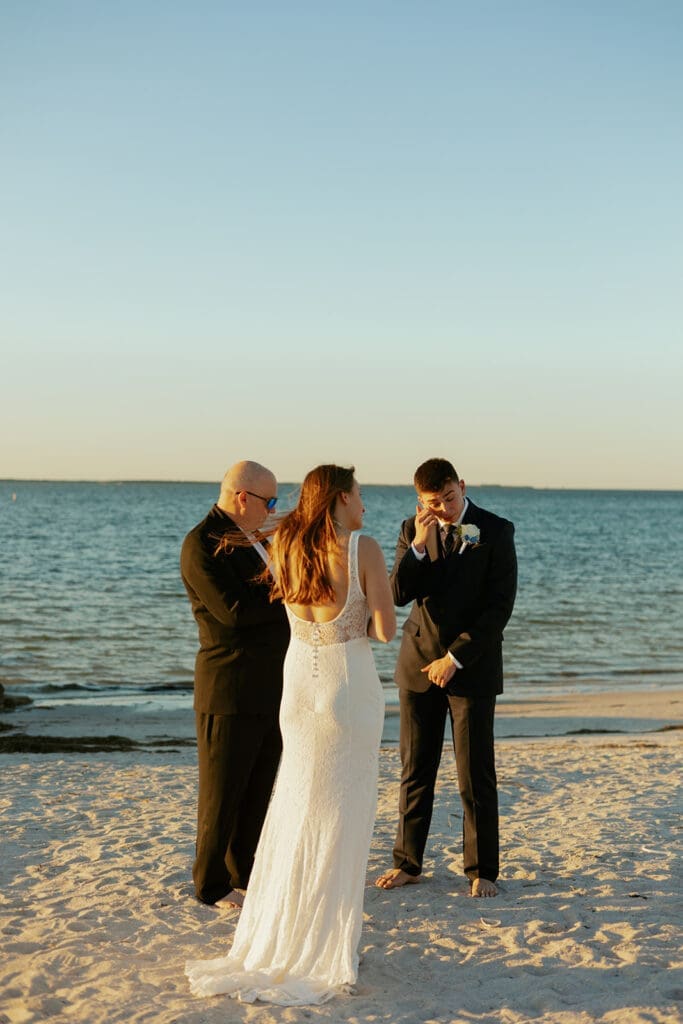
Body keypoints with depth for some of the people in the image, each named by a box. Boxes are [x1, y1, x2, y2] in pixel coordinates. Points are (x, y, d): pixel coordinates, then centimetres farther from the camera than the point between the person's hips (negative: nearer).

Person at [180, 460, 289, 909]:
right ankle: (212, 885, 16)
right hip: (231, 691, -8)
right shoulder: (203, 544, -15)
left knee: (258, 790, 15)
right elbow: (234, 610, -24)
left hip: (271, 686, 9)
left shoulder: (252, 539, 13)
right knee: (223, 792, 3)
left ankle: (245, 874, 27)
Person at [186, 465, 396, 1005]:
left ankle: (275, 942, 24)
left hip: (299, 684, 5)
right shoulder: (364, 549, -14)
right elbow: (385, 630, -12)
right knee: (342, 817, 6)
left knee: (295, 811, 17)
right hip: (351, 688, -5)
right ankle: (329, 949, 13)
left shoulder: (285, 548, 2)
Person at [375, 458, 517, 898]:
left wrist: (455, 659, -12)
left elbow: (499, 606, -10)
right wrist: (418, 545, -17)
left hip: (472, 667, -3)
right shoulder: (413, 530, 4)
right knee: (415, 770, 8)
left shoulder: (496, 531, -6)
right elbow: (399, 593, -4)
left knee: (476, 775, 1)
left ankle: (482, 871, 12)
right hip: (419, 664, 3)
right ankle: (408, 863, 19)